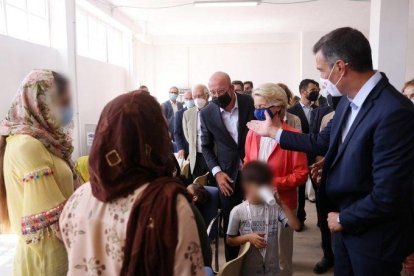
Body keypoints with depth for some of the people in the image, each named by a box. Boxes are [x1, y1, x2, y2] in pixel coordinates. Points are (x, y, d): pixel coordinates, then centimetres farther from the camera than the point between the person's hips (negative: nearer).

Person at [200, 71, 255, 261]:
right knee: (230, 221, 8)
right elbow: (206, 146, 3)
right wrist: (216, 172, -8)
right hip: (228, 173, 1)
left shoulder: (250, 103, -9)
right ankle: (232, 262, 27)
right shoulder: (206, 113, -7)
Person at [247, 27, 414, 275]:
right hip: (347, 224, 7)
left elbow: (388, 194, -28)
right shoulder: (349, 101, -2)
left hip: (375, 235, -7)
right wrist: (273, 131, 14)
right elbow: (324, 142, 10)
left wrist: (343, 218, -13)